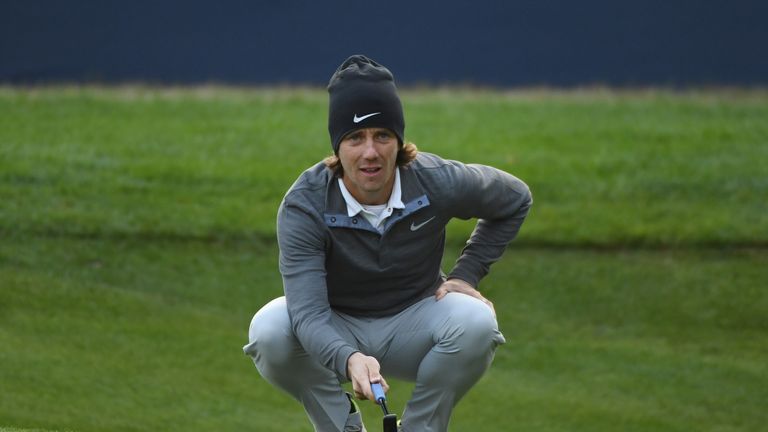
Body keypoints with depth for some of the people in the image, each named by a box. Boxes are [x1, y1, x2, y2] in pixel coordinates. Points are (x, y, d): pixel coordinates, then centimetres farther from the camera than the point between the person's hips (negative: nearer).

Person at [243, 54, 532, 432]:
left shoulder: (436, 182, -19)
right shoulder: (303, 205, -25)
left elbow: (515, 200, 4)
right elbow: (308, 315, -36)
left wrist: (467, 273, -6)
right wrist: (348, 360, -56)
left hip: (412, 327, 1)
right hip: (336, 334, -1)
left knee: (476, 322, -31)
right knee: (269, 330, -32)